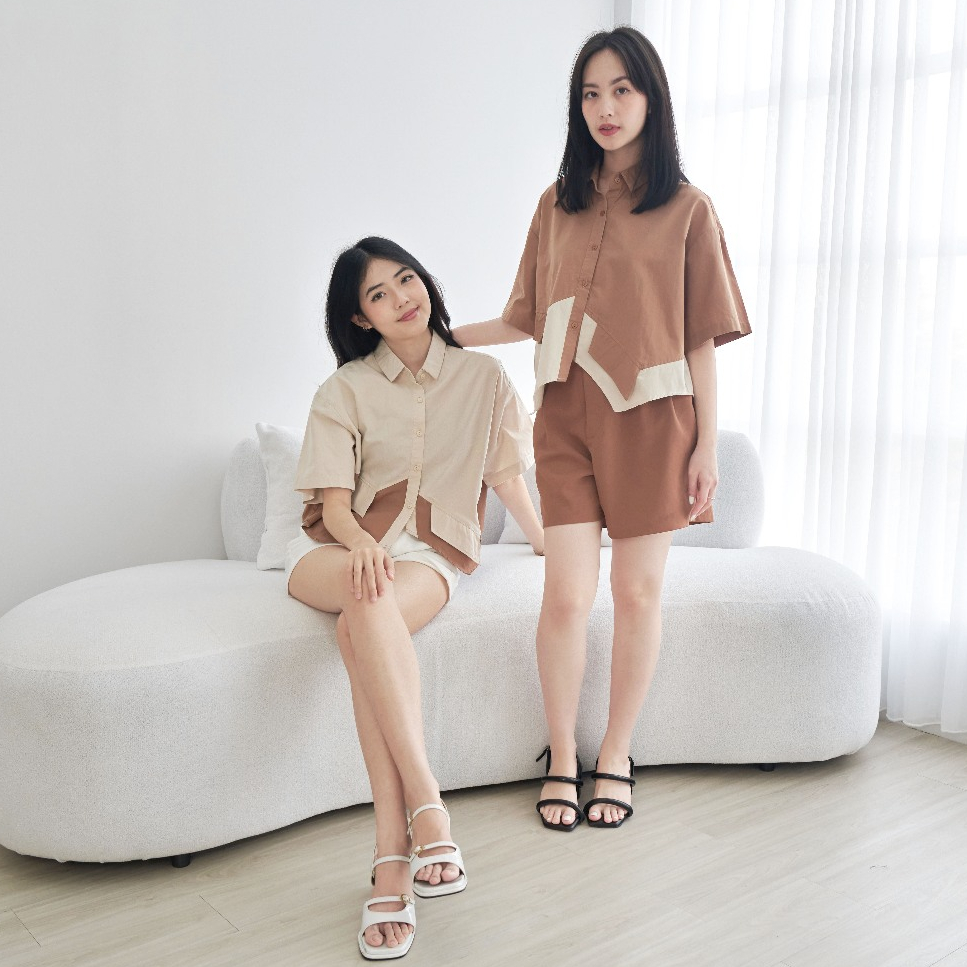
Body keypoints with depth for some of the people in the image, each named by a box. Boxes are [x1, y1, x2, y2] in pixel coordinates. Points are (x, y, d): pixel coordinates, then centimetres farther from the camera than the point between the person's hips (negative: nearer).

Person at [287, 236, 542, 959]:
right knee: (369, 596, -39)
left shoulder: (481, 375, 6)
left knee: (363, 629, -36)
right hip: (339, 548, 1)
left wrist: (547, 542, 24)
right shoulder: (345, 390, 5)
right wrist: (360, 542, -24)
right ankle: (427, 806, -44)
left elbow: (506, 475, 17)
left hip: (433, 551, 0)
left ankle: (392, 857, -39)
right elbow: (334, 503, -3)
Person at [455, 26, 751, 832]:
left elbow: (702, 337, 0)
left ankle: (615, 757, 22)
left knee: (637, 591, 5)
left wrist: (706, 444, -4)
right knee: (566, 594, -2)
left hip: (651, 419, -2)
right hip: (568, 419, 2)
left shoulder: (686, 209, 1)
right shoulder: (559, 204, 10)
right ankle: (562, 758, 16)